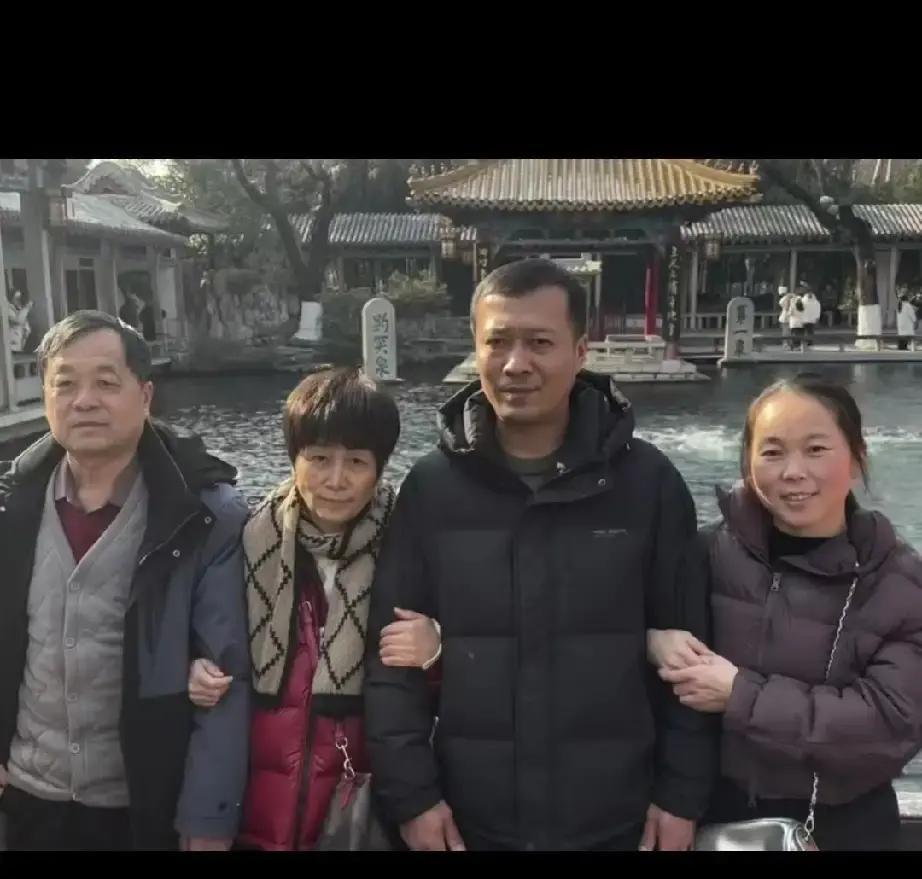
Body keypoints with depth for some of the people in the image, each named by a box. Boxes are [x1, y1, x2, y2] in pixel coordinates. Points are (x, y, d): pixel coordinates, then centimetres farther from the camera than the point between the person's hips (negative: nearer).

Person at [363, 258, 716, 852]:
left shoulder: (648, 482, -6)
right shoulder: (430, 488, -4)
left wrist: (683, 794, -2)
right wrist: (410, 793, -5)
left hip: (618, 823, 0)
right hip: (471, 822, 1)